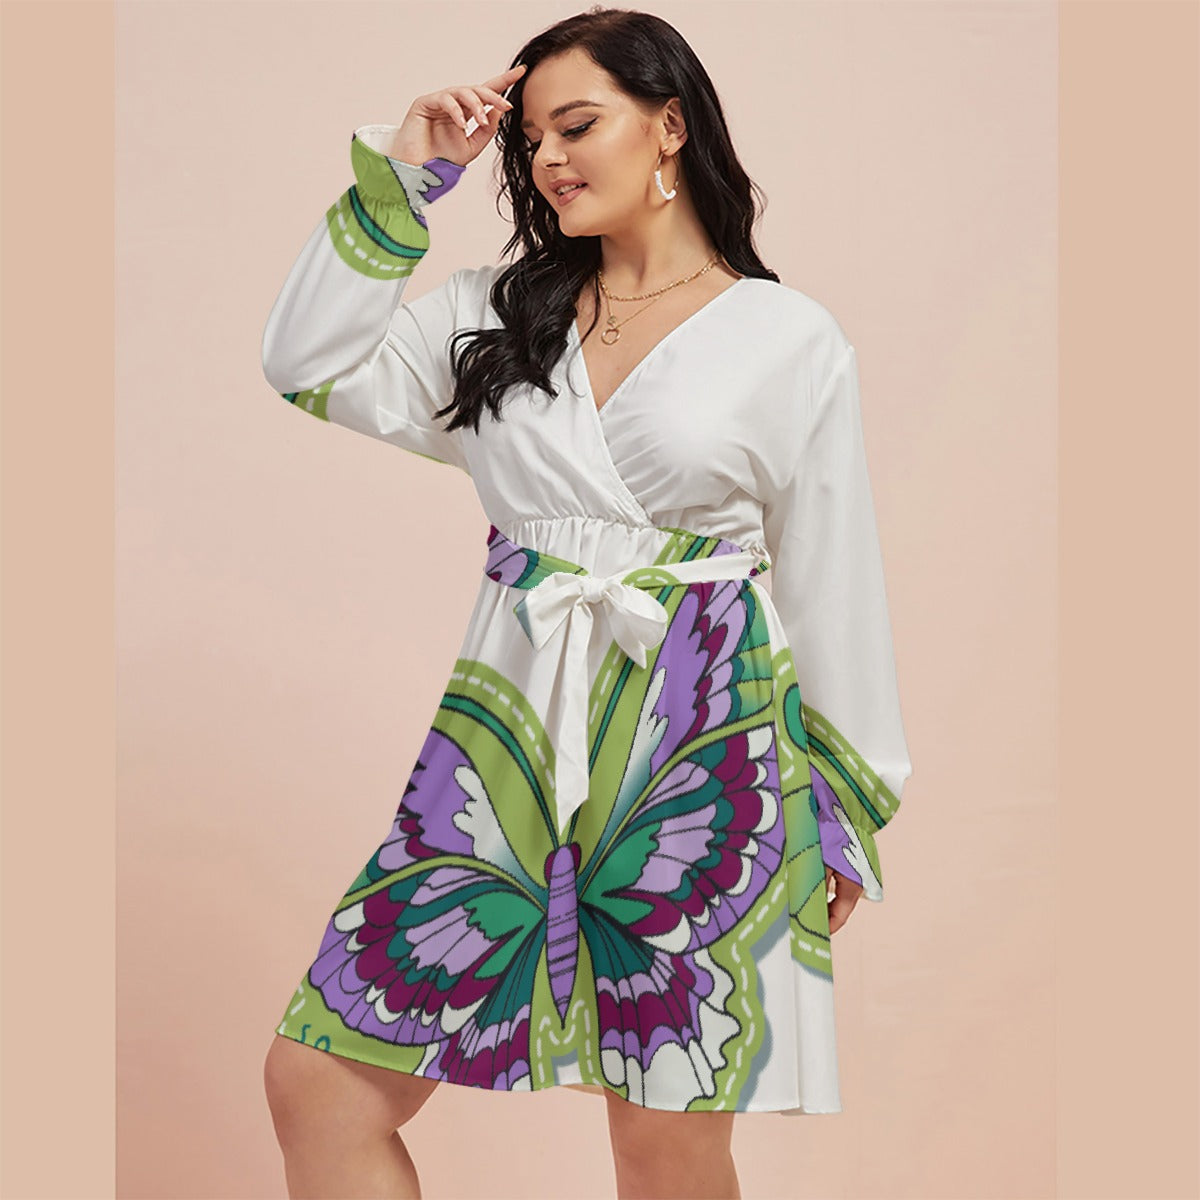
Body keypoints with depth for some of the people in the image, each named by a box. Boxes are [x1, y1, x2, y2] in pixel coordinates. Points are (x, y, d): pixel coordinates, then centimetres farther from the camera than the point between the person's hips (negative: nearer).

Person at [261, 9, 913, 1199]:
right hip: (510, 730, 4)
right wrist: (401, 177, 4)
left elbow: (833, 580, 4)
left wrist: (847, 808, 7)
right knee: (314, 1080, 0)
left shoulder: (791, 339, 1)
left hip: (701, 744, -3)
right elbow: (308, 366, 6)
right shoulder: (498, 311, 12)